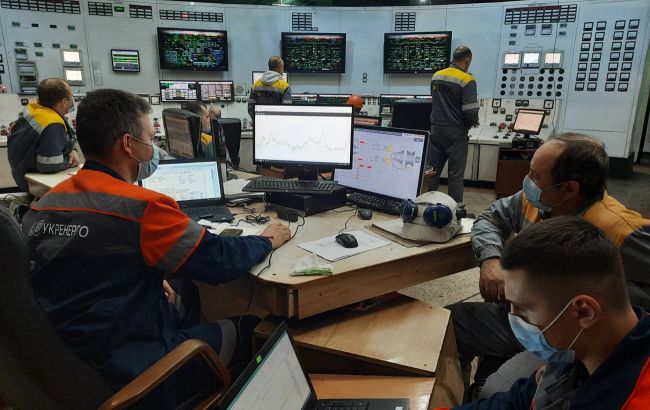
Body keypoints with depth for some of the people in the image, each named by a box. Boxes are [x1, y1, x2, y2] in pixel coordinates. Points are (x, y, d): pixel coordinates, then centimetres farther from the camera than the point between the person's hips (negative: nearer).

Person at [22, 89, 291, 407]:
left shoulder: (43, 204, 1)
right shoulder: (142, 206, -22)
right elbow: (220, 262, -15)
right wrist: (267, 241, 2)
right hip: (123, 374, -8)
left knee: (182, 301, 26)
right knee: (250, 330, 7)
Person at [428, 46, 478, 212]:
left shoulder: (436, 76, 5)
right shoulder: (467, 81, -13)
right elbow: (471, 112, -18)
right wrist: (473, 121, 3)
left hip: (436, 129, 5)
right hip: (455, 133, -5)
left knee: (432, 171, 11)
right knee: (455, 174, 3)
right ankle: (457, 207, 9)